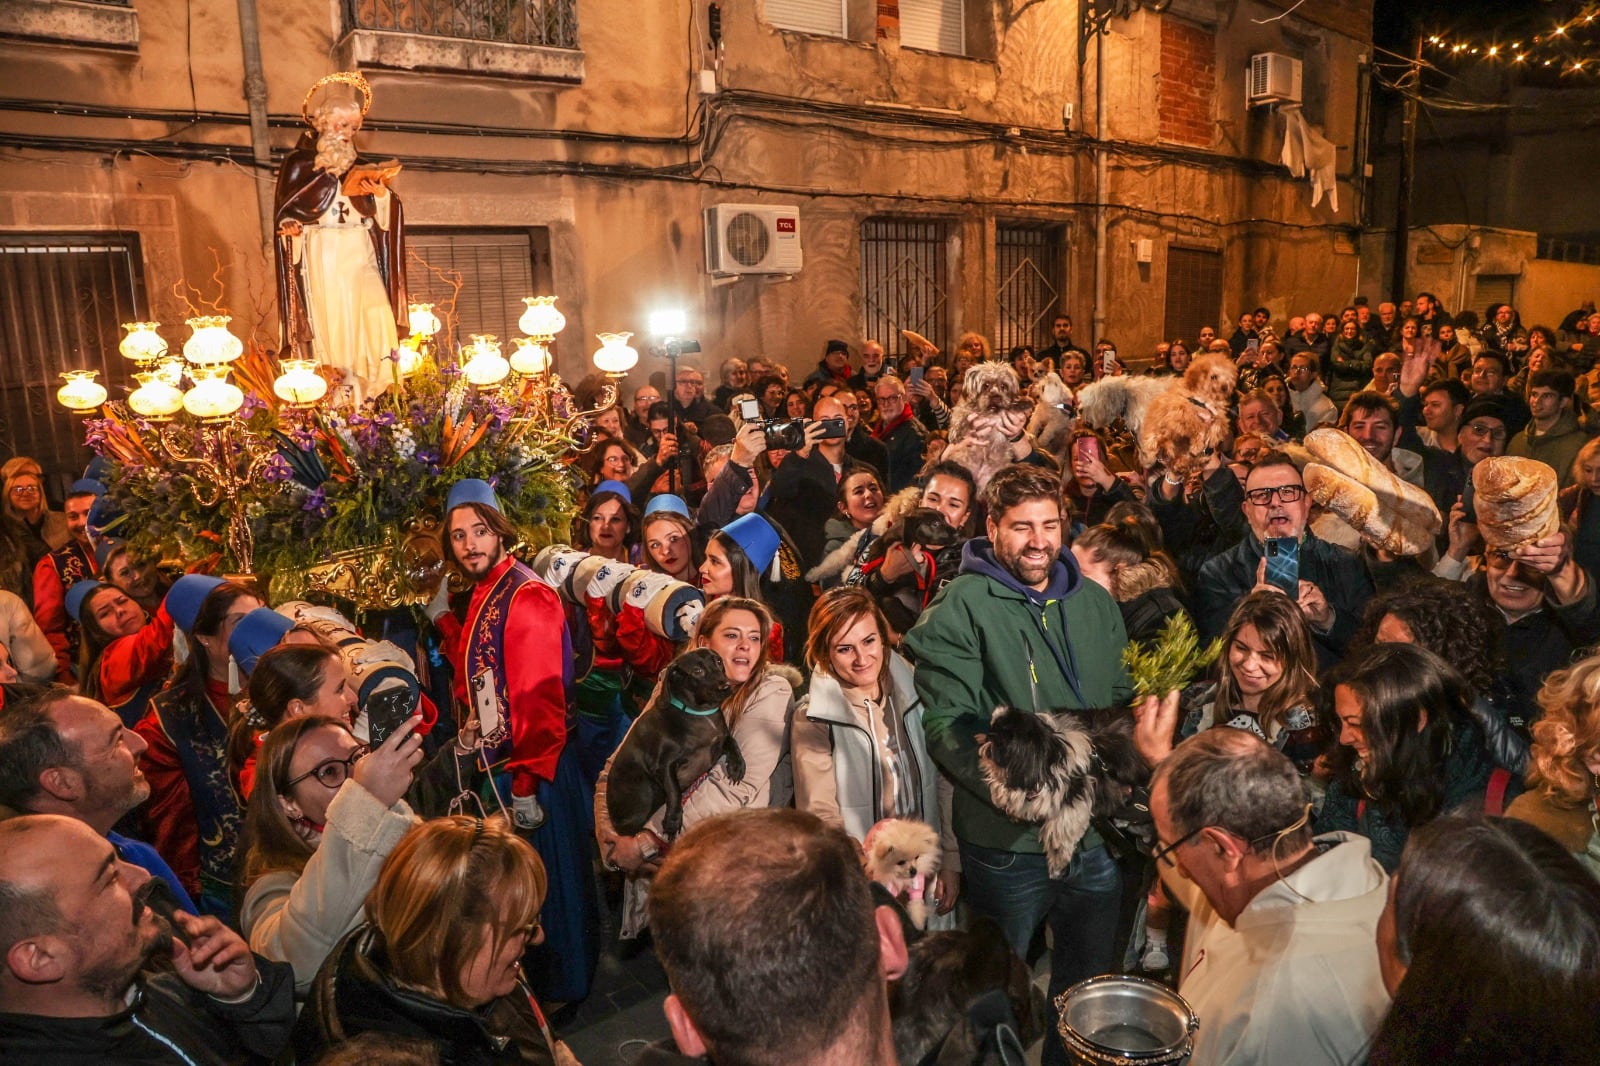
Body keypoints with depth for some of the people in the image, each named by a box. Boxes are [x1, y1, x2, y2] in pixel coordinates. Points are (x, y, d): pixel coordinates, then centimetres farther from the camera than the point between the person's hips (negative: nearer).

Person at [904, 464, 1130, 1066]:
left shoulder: (1095, 603, 6)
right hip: (1007, 840, -4)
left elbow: (1122, 702, 14)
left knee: (1089, 986, 23)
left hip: (1096, 833, 5)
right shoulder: (963, 605, -11)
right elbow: (946, 723, -17)